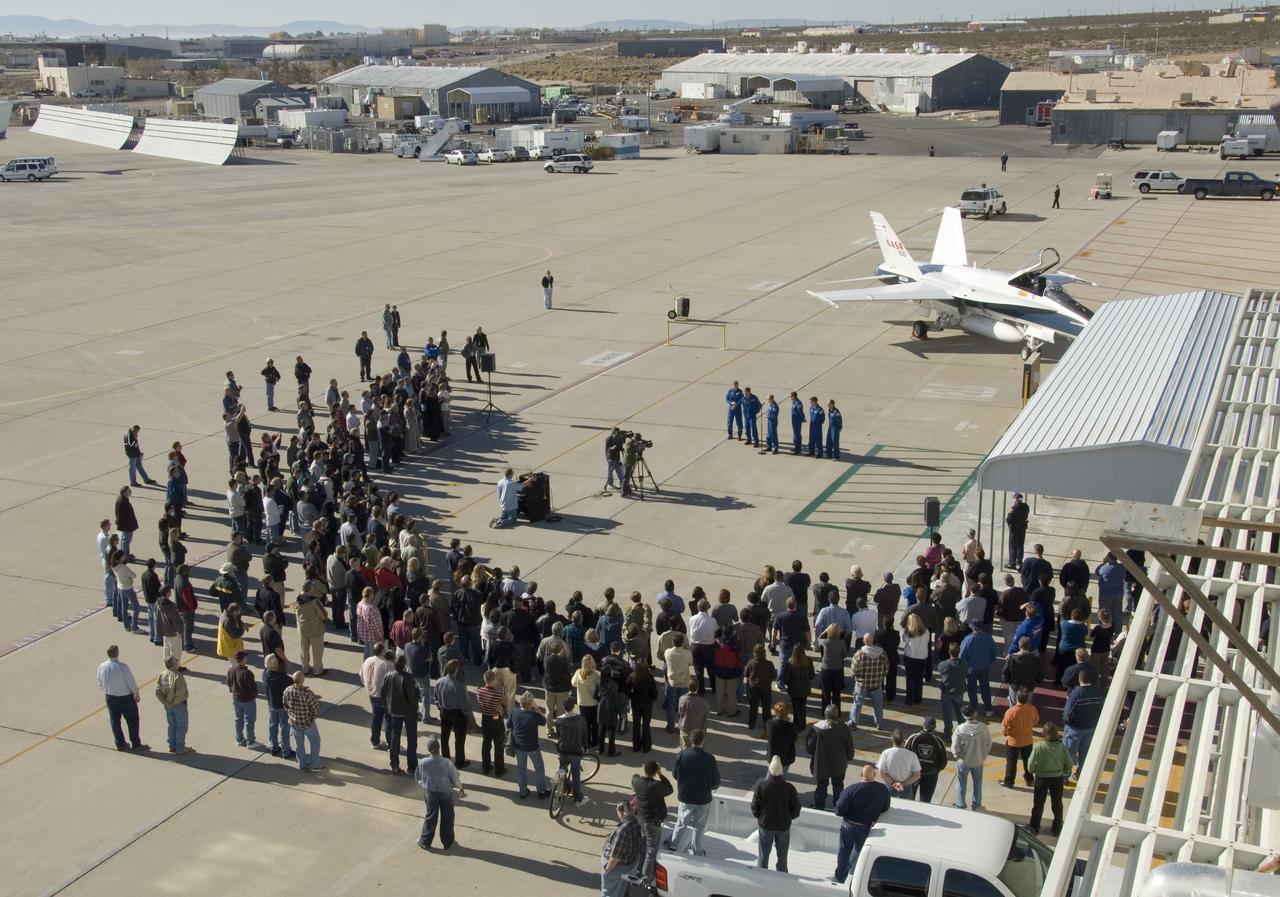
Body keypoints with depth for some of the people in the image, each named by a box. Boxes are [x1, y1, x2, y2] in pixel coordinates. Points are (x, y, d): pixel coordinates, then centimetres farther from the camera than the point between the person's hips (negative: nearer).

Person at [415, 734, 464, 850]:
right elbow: (455, 778, -11)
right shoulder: (446, 762, -24)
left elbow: (417, 778, -1)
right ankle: (447, 842, 27)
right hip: (446, 793, -1)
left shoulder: (422, 763, -19)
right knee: (447, 818, 15)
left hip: (431, 793, 2)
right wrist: (460, 788, 10)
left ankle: (425, 842, 26)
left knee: (430, 817, 18)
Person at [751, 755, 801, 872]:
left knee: (763, 855, 17)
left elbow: (754, 807, -10)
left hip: (765, 824, 0)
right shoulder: (789, 788, -17)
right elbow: (796, 810, -8)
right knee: (782, 856, 17)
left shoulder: (761, 785, -18)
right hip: (783, 826, 0)